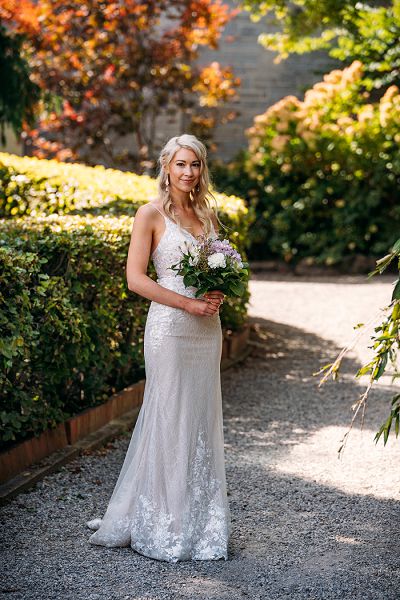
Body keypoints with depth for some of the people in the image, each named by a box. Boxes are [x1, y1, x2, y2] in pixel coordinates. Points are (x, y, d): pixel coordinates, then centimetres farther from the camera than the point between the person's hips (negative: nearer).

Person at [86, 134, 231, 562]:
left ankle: (200, 519, 18)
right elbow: (135, 278, -10)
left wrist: (219, 294, -2)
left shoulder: (208, 215, 14)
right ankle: (164, 525, 9)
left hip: (207, 327, 6)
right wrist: (188, 303, -15)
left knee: (203, 418, 8)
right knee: (170, 418, -2)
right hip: (169, 326, -6)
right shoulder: (152, 214, -4)